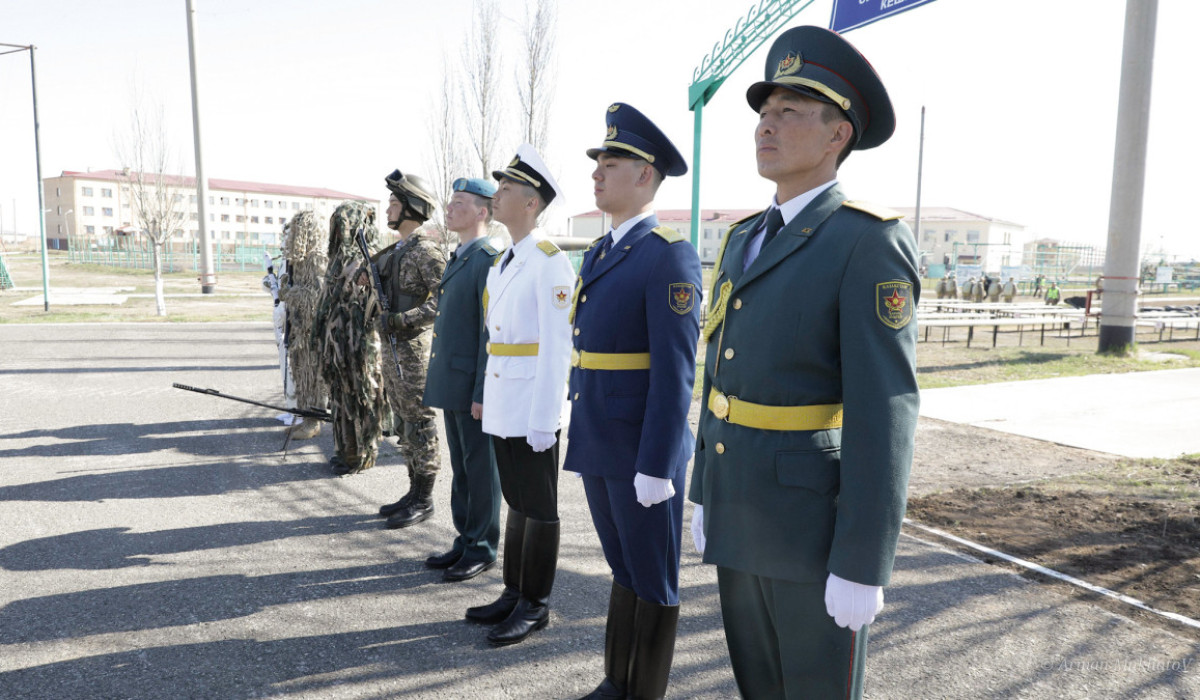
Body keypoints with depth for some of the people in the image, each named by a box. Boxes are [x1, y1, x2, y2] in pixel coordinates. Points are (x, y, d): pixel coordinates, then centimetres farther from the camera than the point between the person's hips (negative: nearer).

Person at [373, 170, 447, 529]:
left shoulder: (426, 251, -13)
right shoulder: (394, 252, 15)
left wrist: (405, 320, -23)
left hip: (414, 350, -10)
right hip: (392, 349, 10)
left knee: (419, 425, -2)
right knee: (403, 425, 15)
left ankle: (424, 500, 8)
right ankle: (414, 492, 25)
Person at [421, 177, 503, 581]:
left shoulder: (489, 261, -14)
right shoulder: (457, 259, 16)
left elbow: (493, 333, -18)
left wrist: (482, 393, -20)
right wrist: (442, 381, 19)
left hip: (473, 388, -9)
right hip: (452, 384, 9)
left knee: (480, 469, 2)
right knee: (460, 468, 16)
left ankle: (482, 550, 15)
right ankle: (465, 541, 28)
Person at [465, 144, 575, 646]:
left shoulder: (549, 263, -13)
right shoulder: (502, 263, 14)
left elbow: (557, 346, -17)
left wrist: (543, 420, -19)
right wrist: (488, 398, 17)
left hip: (533, 410, -8)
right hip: (502, 406, 8)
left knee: (539, 507, 5)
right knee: (517, 503, 17)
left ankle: (535, 605, 18)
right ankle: (514, 594, 30)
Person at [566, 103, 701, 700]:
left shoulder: (671, 257, -14)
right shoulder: (598, 254, 13)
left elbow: (675, 373, -19)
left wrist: (656, 467, -20)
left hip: (644, 451, -8)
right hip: (599, 447, 8)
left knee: (653, 580, 8)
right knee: (624, 570, 20)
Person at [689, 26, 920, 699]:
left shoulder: (871, 241, -16)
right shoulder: (746, 240, 10)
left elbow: (886, 413, -20)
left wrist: (862, 564, -20)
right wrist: (706, 493, 16)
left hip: (820, 523, -7)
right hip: (742, 514, 8)